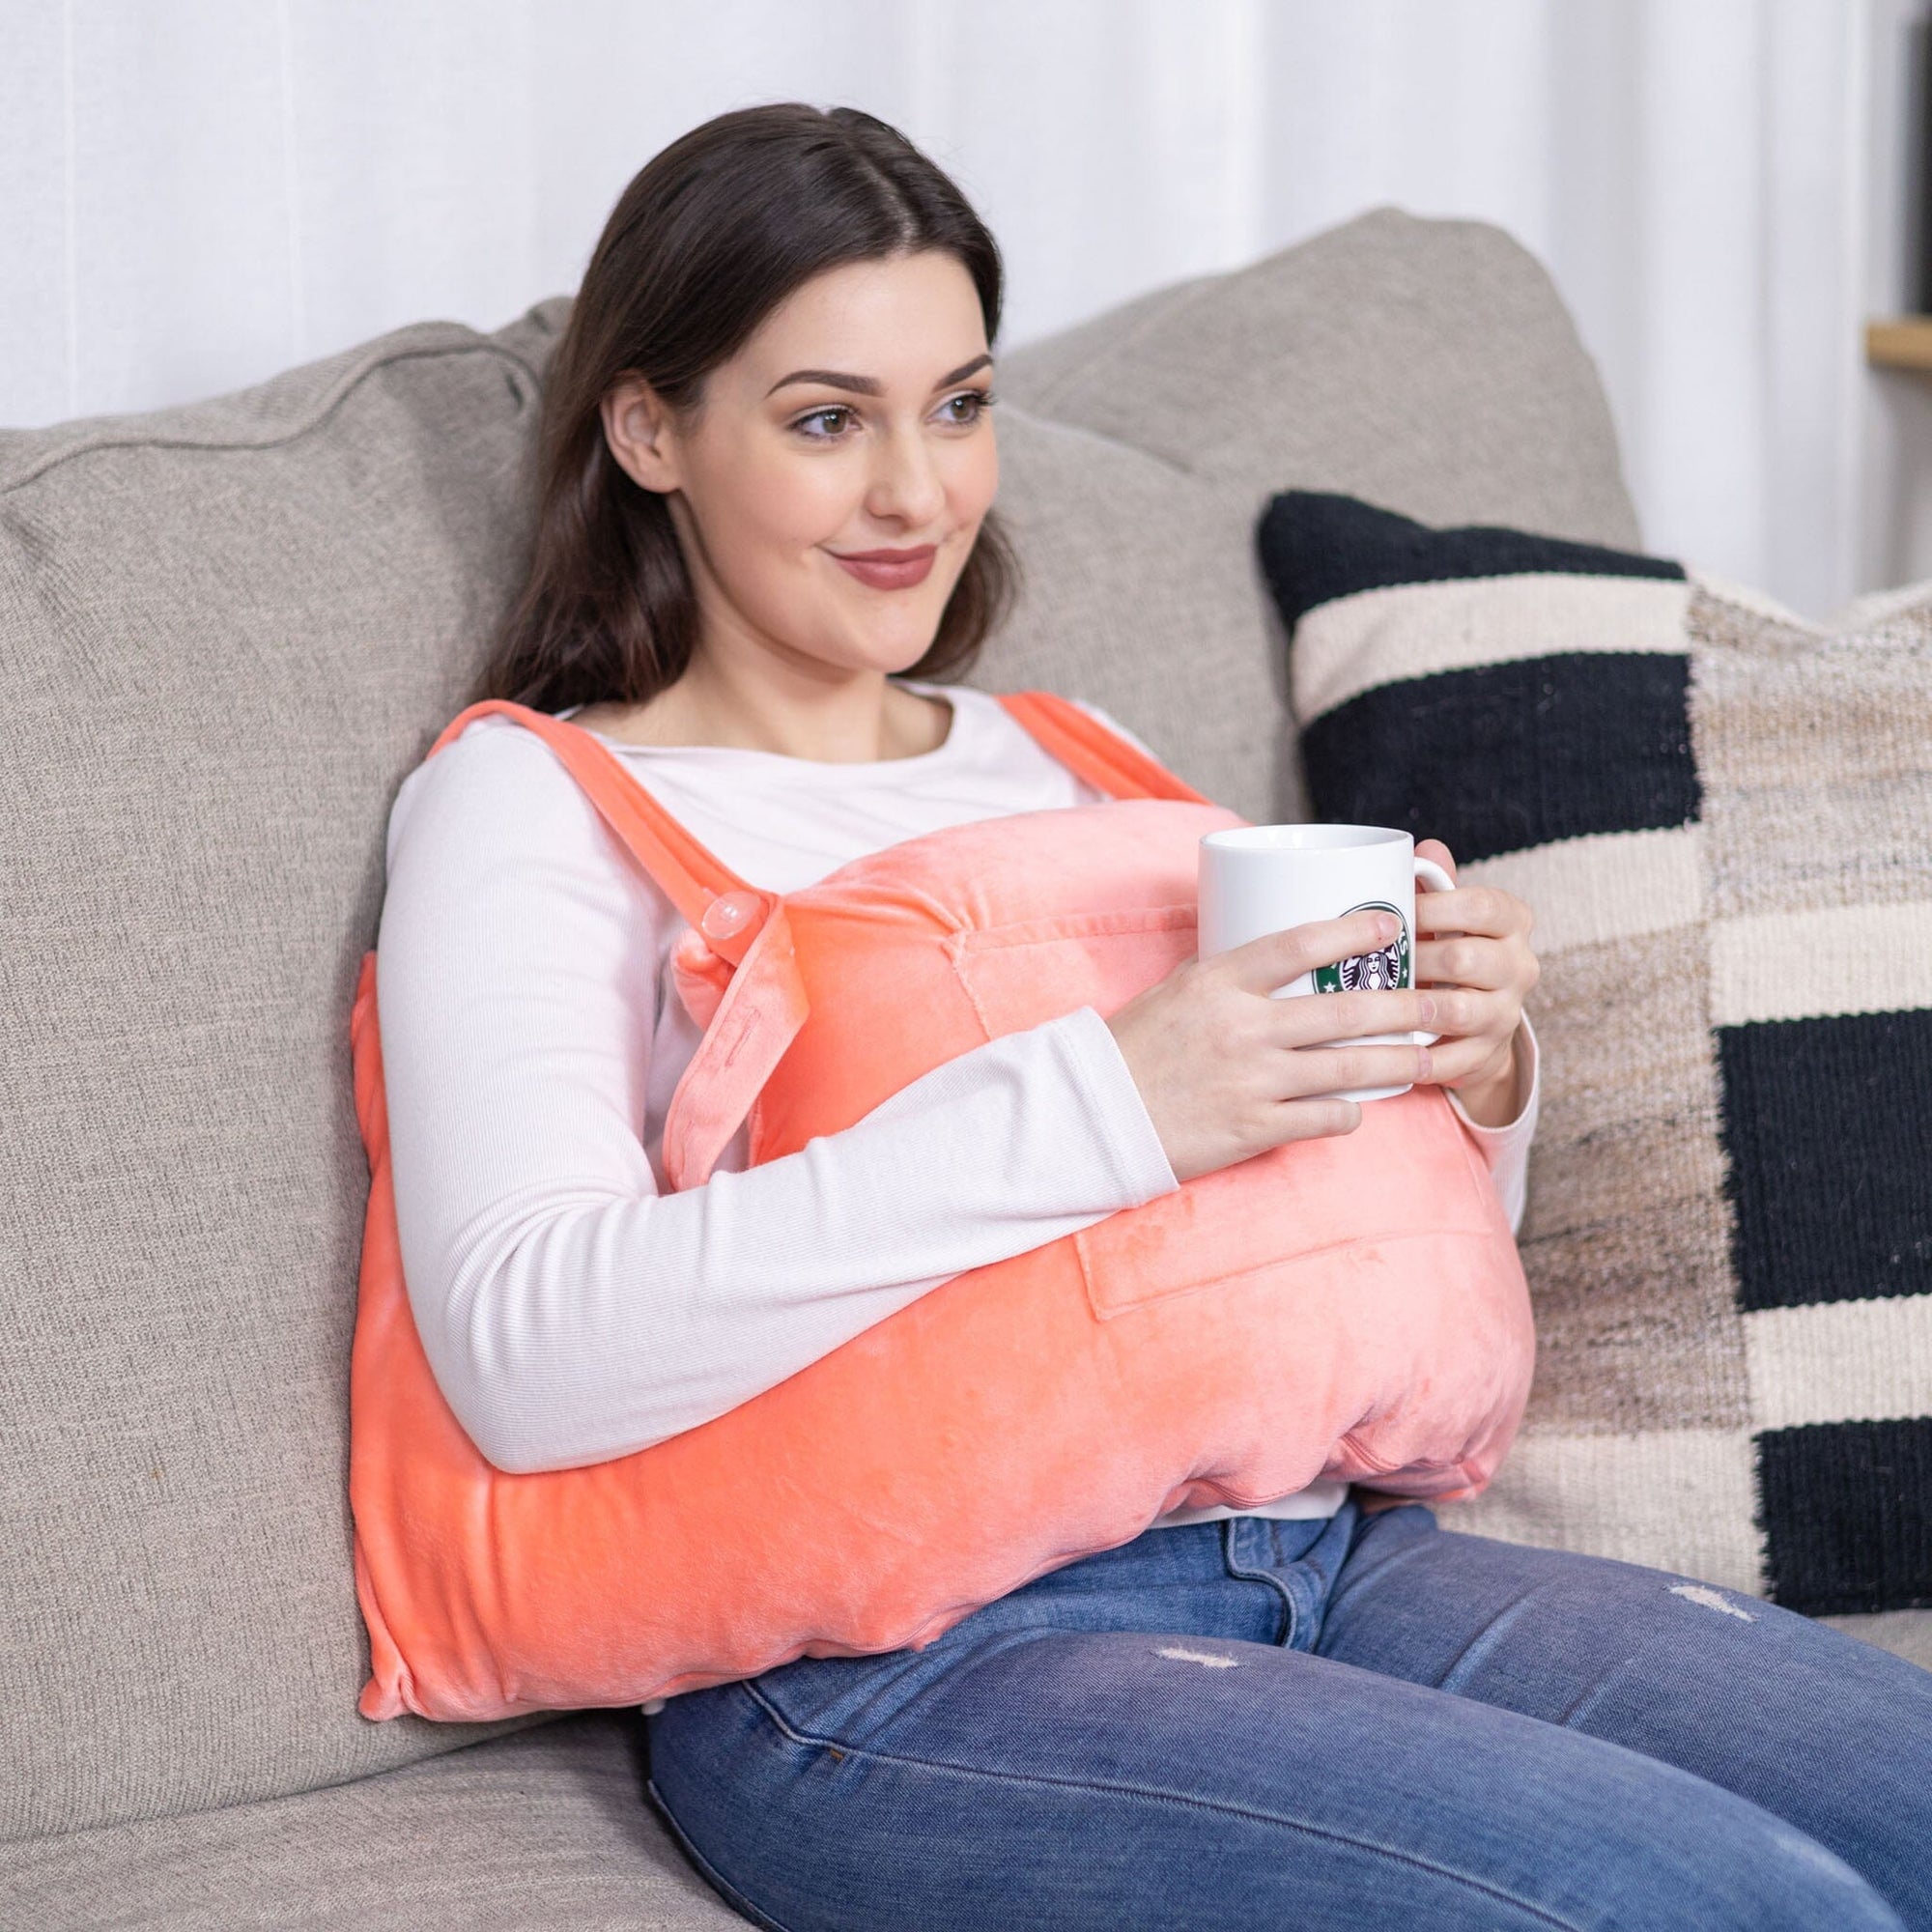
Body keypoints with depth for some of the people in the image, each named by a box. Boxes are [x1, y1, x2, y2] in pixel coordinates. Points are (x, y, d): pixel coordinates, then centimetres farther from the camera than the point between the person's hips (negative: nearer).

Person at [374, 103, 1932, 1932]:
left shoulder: (1068, 765, 21)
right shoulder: (530, 802, 3)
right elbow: (527, 1359, -17)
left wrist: (1471, 1077, 1)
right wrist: (1098, 1108, -22)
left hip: (1324, 1548, 6)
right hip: (891, 1666, -6)